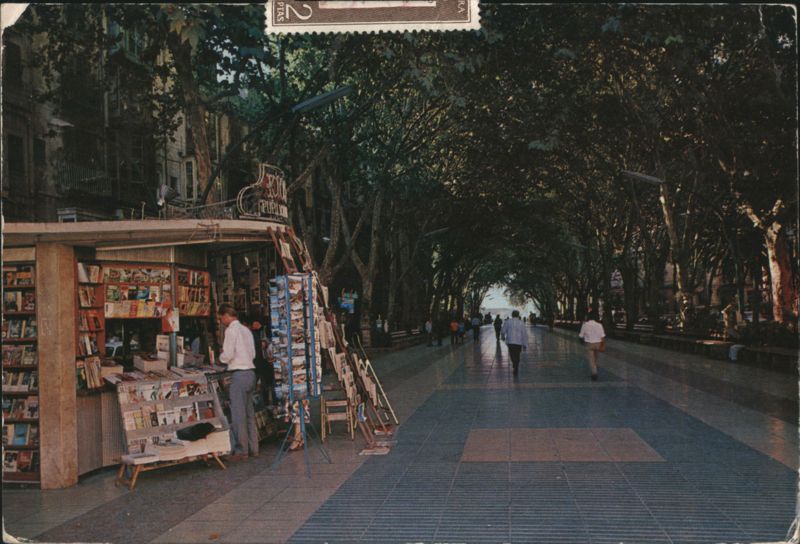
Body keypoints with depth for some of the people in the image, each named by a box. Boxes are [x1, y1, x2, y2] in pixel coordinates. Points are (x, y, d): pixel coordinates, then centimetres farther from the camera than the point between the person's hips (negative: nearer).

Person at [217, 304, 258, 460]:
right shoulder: (246, 330, 15)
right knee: (249, 413, 13)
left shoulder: (231, 330, -9)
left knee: (238, 414, -3)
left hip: (239, 374, -8)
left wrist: (221, 357, 7)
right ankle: (253, 448, 16)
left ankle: (241, 450, -1)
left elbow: (227, 356, -13)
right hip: (250, 371, 8)